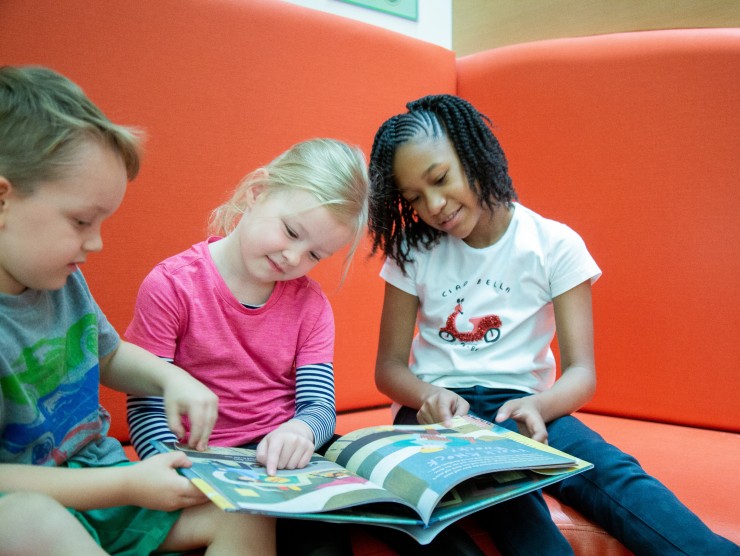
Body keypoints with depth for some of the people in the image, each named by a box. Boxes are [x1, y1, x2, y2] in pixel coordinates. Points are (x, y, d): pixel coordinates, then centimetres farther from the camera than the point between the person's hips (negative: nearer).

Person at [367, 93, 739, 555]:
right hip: (439, 409, 1)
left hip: (522, 406, 0)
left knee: (613, 473, -31)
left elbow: (581, 373, -4)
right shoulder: (413, 252, 5)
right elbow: (389, 366, 5)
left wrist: (535, 406, -28)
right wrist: (429, 396, -19)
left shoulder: (555, 245, -1)